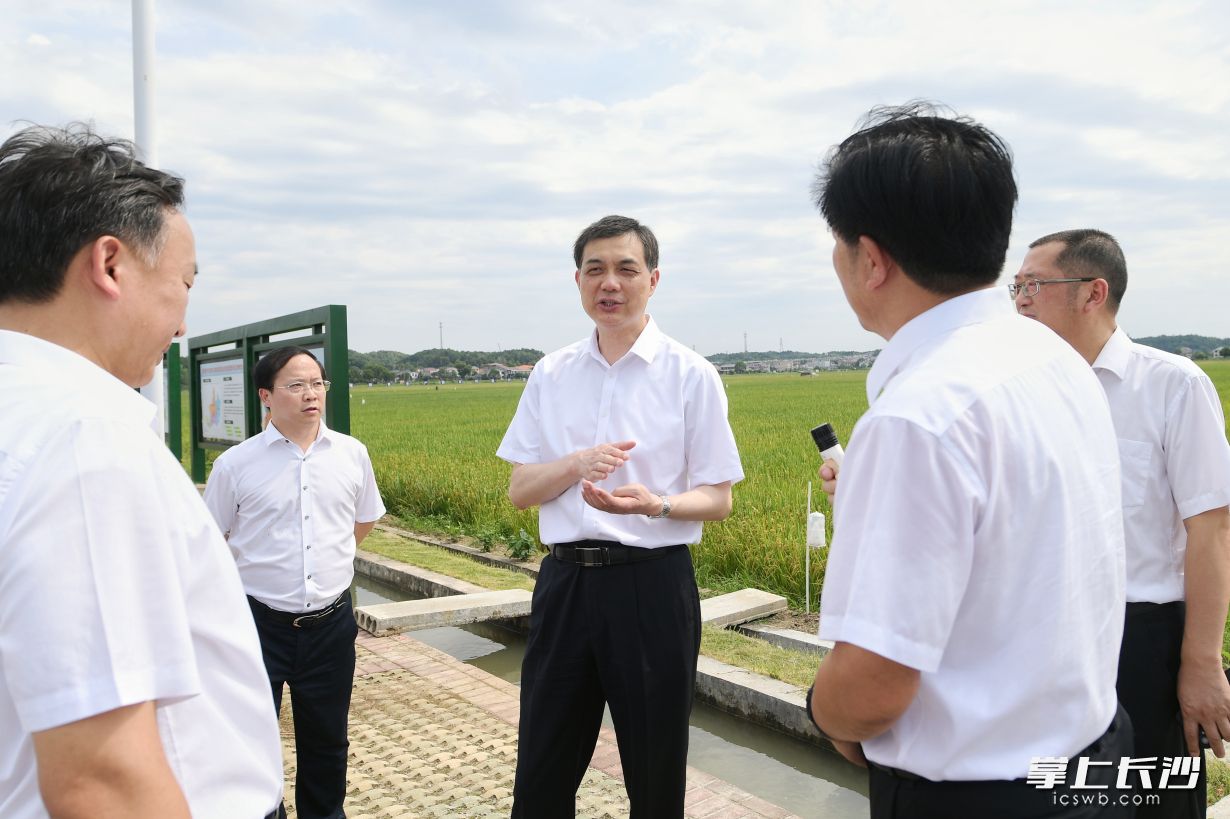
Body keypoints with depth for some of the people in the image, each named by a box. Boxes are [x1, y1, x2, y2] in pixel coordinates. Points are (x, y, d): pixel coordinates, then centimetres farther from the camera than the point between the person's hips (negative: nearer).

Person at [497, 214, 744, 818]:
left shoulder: (691, 376, -5)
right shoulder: (550, 376, 5)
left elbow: (717, 500, -3)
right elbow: (519, 491, 5)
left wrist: (655, 503, -24)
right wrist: (578, 463, -15)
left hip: (652, 584, -3)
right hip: (565, 580, 3)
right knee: (542, 768, 14)